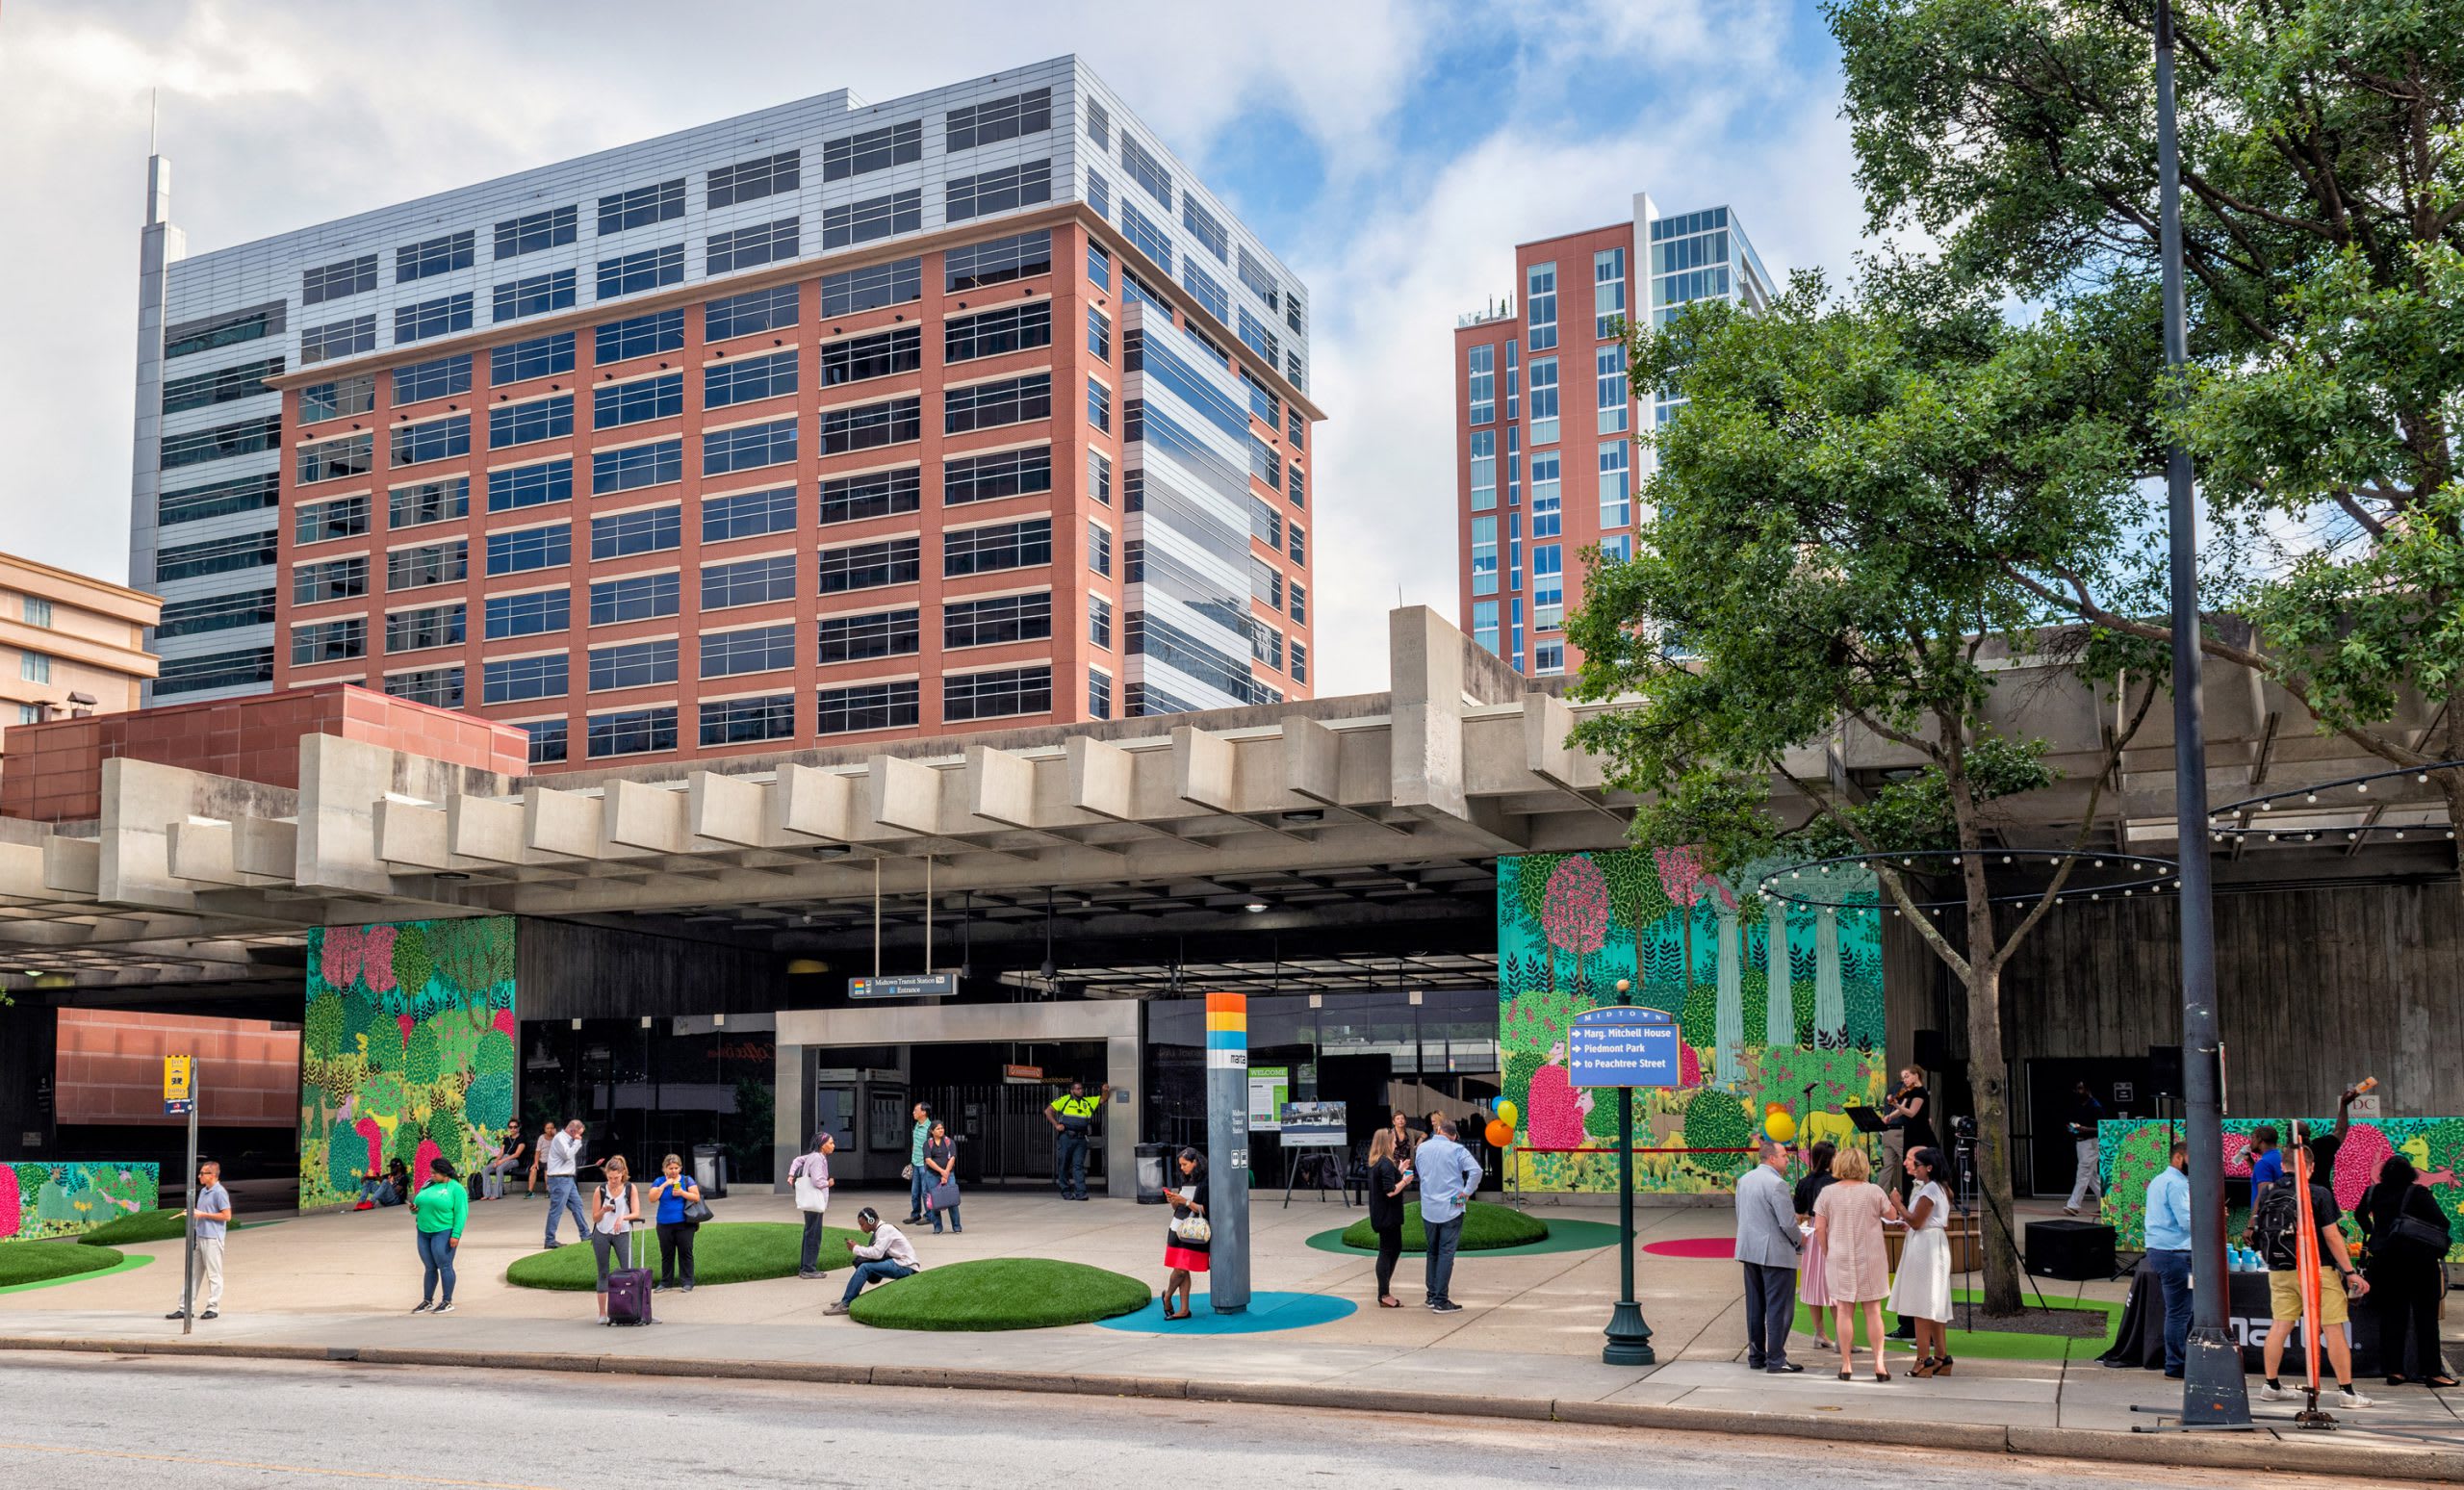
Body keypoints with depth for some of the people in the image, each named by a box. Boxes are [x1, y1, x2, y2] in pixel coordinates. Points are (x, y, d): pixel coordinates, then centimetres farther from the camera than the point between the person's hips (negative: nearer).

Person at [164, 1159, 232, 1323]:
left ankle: (213, 1308, 5)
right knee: (193, 1273, 10)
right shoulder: (203, 1191, 16)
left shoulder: (220, 1192, -12)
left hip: (212, 1239, -9)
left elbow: (226, 1216, -17)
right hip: (199, 1237, 9)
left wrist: (203, 1215, -14)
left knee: (213, 1274, -1)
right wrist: (193, 1212, 8)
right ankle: (184, 1308, 13)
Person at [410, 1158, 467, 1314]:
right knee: (429, 1268, 10)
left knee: (444, 1266, -4)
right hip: (423, 1231, 6)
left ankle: (447, 1302, 3)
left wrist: (456, 1235, -18)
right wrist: (414, 1208, -3)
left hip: (443, 1232, -6)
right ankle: (427, 1302, 16)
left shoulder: (456, 1188, -6)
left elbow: (461, 1213, -11)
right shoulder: (428, 1185, 13)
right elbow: (420, 1203, 21)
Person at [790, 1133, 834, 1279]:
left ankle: (805, 1268, 21)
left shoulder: (814, 1156, 13)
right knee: (813, 1235, -7)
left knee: (810, 1234, 15)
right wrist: (828, 1183, -4)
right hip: (814, 1201, -10)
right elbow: (817, 1181, -22)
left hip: (813, 1201, 10)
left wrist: (791, 1175, 12)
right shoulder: (817, 1158, -17)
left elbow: (798, 1160, 22)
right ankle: (809, 1269, -4)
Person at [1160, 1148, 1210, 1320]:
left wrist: (1184, 1201, -17)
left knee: (1181, 1270, -7)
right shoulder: (1185, 1181, 15)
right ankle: (1184, 1310, 9)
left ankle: (1167, 1296, 15)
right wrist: (1173, 1200, 0)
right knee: (1180, 1270, 3)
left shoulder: (1205, 1182, -8)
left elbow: (1205, 1209, -14)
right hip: (1177, 1228, 6)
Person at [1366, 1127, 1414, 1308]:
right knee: (1387, 1251, -2)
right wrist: (1405, 1180, -11)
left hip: (1382, 1215, 10)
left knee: (1395, 1248, 18)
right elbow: (1390, 1191, -24)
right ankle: (1384, 1296, 5)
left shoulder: (1376, 1163, 10)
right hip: (1387, 1216, -10)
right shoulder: (1386, 1164, -19)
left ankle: (1384, 1292, 24)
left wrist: (1399, 1172, 14)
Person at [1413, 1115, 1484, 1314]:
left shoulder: (1421, 1148, 5)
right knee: (1446, 1253, -1)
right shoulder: (1456, 1149, -10)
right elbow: (1475, 1170, -21)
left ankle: (1432, 1296, 22)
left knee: (1433, 1252, 17)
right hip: (1451, 1208, -4)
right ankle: (1441, 1301, -2)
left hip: (1428, 1209, 4)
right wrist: (1467, 1192, -11)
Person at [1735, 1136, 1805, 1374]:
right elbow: (1788, 1223, -20)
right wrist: (1799, 1240, 0)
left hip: (1749, 1251, 8)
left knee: (1755, 1307, 14)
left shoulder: (1744, 1180, 8)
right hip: (1776, 1253, -8)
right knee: (1778, 1307, -1)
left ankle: (1756, 1356, 20)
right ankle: (1776, 1361, 0)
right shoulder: (1776, 1184, -18)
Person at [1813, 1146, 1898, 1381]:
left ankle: (1846, 1366, 7)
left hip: (1839, 1258, 1)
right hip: (1870, 1258, 0)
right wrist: (1894, 1201, 29)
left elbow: (1819, 1228, -5)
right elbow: (1892, 1214, 9)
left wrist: (1827, 1254, 7)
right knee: (1873, 1311, 7)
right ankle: (1879, 1365, 7)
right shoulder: (1874, 1191, -6)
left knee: (1844, 1311, 5)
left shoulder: (1828, 1193, -4)